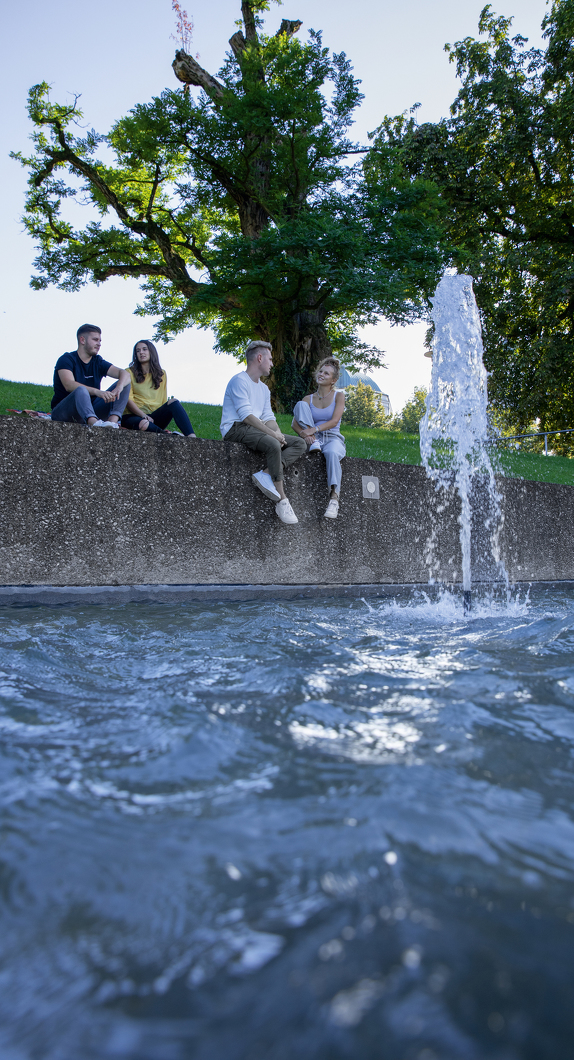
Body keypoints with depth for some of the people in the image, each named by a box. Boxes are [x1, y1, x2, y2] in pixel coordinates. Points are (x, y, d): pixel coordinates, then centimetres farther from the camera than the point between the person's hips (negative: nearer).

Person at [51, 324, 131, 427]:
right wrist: (97, 392, -40)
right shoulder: (66, 359, -5)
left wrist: (118, 388, -26)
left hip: (90, 410, 6)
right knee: (81, 390, -37)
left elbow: (124, 373, -1)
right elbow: (69, 385, -25)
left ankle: (113, 419, -33)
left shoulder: (98, 362, 12)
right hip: (62, 411, -5)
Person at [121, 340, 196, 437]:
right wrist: (144, 416, -17)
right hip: (135, 416, -3)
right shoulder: (130, 373, 8)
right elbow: (128, 399, -3)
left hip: (155, 416, 3)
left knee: (173, 402, -27)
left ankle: (192, 438, -43)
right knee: (144, 424, -41)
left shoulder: (161, 374, 20)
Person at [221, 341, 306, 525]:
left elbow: (268, 418, 15)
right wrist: (272, 433, -21)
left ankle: (266, 474, -27)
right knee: (273, 445, -36)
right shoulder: (240, 381, -6)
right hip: (236, 429, -9)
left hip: (256, 430, 9)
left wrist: (277, 432, -8)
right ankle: (281, 501, -31)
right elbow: (246, 415, -18)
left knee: (300, 444, -6)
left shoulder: (264, 389, 23)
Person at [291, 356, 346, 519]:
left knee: (331, 452, -42)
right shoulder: (309, 399, 13)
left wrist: (314, 429, -22)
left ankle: (334, 497, -48)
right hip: (314, 438, 2)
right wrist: (306, 434, -19)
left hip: (333, 438, -2)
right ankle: (314, 444, -25)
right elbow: (295, 423, 3)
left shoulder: (339, 396, 7)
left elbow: (334, 422, -8)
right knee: (300, 404, -14)